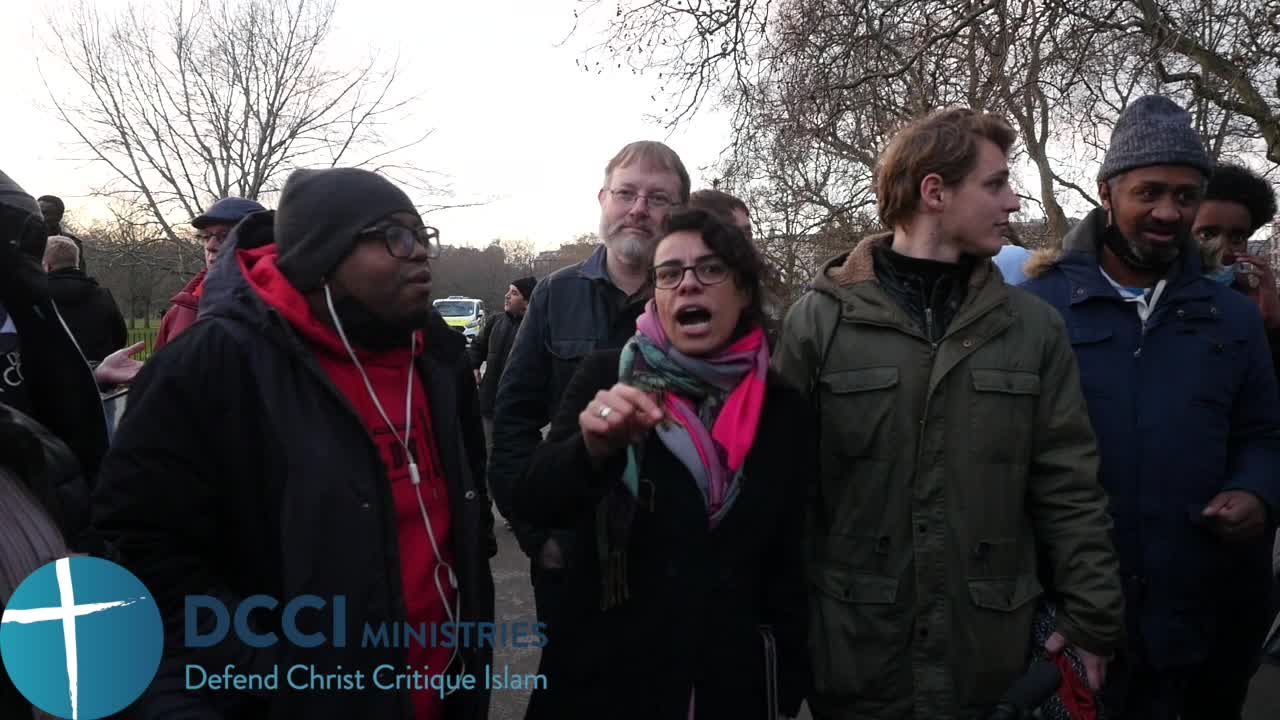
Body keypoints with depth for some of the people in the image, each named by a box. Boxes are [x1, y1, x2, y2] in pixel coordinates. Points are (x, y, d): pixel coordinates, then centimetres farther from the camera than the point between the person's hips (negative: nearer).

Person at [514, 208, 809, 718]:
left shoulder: (784, 409, -1)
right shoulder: (608, 376, -7)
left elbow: (787, 563, 6)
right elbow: (533, 504, -16)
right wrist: (594, 447, -35)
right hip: (610, 676, -1)